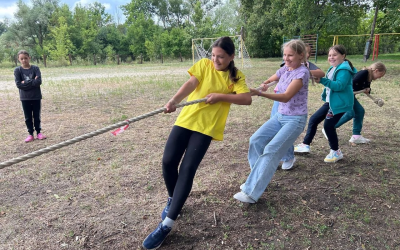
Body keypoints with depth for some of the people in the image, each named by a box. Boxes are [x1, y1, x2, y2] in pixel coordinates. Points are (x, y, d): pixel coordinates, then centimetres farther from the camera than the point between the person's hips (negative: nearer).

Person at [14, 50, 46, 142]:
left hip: (36, 97, -1)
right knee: (28, 117, 8)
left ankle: (39, 132, 22)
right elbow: (18, 84, -12)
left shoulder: (35, 68, -4)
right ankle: (30, 134, 17)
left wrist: (25, 83, -15)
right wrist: (32, 82, -16)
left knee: (37, 116, 9)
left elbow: (39, 81, -16)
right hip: (25, 98, 1)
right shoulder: (17, 70, -3)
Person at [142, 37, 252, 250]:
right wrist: (174, 100, -29)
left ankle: (167, 224, -4)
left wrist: (220, 96, -17)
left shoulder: (236, 76, 5)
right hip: (185, 119, 3)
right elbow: (191, 84, -11)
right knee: (168, 161, -6)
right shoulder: (203, 64, 6)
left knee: (188, 169, -12)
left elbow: (247, 99, -8)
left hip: (206, 126, -2)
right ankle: (172, 199, 26)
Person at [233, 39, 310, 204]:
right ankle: (259, 178, 13)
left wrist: (259, 93, -38)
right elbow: (269, 81, 19)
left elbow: (286, 97, -28)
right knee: (256, 140, -3)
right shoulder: (284, 69, 4)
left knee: (271, 150, -18)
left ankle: (251, 193, -15)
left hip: (295, 120, -8)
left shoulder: (302, 72, -18)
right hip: (280, 116, 8)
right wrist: (264, 85, -8)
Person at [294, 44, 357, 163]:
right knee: (313, 119, 10)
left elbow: (339, 85, -29)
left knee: (328, 125, -12)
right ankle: (305, 145, 21)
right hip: (330, 102, 10)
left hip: (340, 103, -10)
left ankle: (336, 152, 9)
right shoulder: (333, 68, 13)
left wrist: (323, 80, -35)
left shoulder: (344, 70, -16)